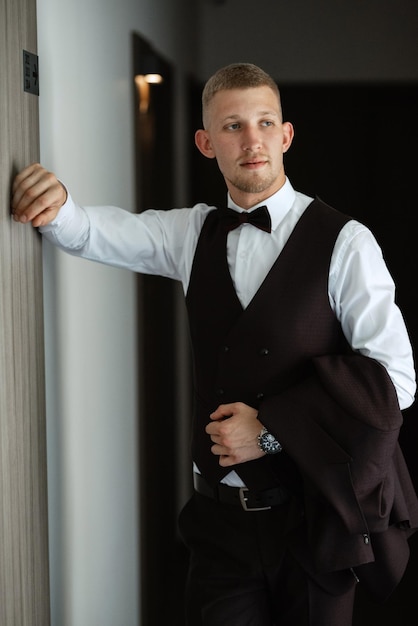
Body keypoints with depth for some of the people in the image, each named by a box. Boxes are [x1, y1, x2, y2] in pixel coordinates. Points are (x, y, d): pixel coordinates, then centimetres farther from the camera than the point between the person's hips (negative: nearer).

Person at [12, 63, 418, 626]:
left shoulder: (344, 242, -8)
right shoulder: (193, 233, 8)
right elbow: (94, 232, 4)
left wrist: (273, 429, -14)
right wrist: (54, 204, -20)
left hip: (313, 519, -3)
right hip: (220, 517, 3)